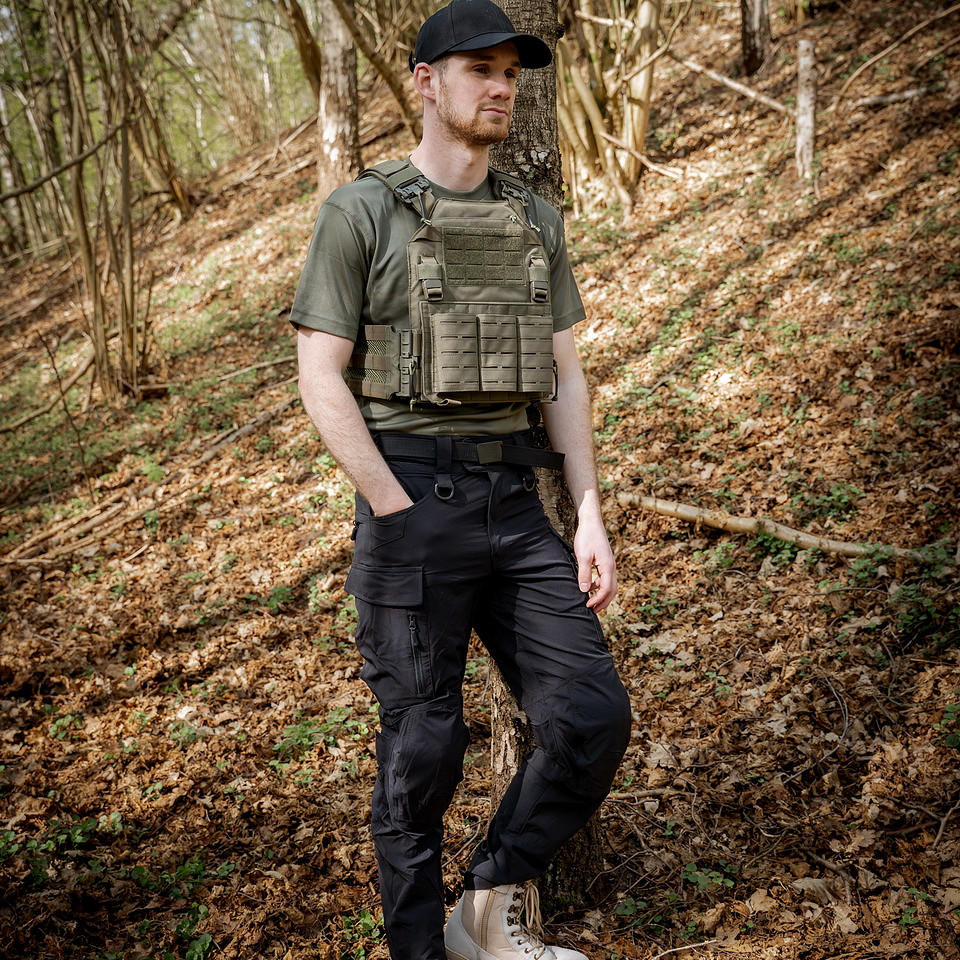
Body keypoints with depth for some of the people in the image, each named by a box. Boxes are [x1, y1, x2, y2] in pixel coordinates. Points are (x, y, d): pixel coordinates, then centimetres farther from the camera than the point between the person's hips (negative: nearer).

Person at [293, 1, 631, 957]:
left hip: (516, 503, 5)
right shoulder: (360, 213, -2)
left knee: (593, 718, -1)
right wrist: (403, 519, -13)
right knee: (423, 746, 4)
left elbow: (565, 378, 11)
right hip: (410, 497, -5)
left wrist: (590, 518, 2)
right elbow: (322, 382, -7)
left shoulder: (536, 222, 13)